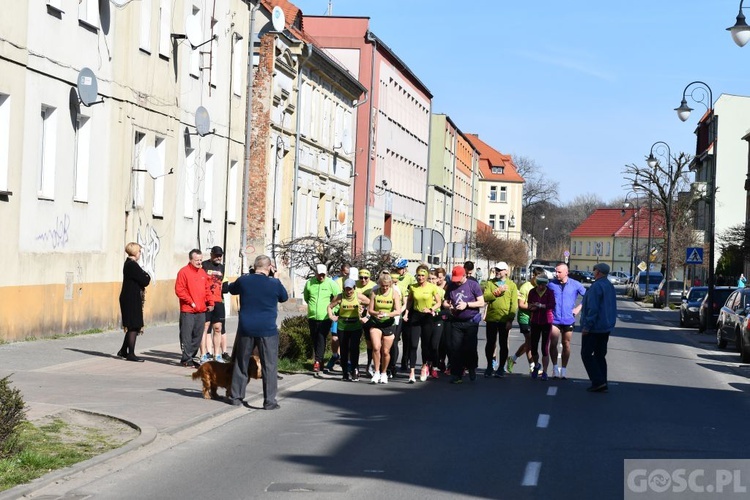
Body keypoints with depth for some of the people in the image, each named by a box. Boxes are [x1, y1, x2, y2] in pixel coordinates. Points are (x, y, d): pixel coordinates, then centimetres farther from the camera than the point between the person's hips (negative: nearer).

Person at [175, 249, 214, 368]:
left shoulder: (202, 272, 14)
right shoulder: (184, 272, -7)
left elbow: (207, 289, 19)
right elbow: (179, 290, -12)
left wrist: (210, 302, 7)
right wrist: (191, 302, -12)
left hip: (201, 310, 7)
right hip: (187, 310, -7)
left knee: (197, 336, 9)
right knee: (186, 335, -5)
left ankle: (191, 357, 18)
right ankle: (186, 359, 1)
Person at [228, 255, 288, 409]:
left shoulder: (243, 281, -3)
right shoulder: (275, 284, -8)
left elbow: (231, 289, 18)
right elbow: (284, 297, 11)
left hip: (246, 329, 3)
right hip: (267, 331, -3)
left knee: (240, 364, 16)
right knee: (269, 366, 3)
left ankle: (236, 397, 23)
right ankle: (269, 401, 0)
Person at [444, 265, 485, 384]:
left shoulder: (473, 285, -3)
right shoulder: (451, 286, 8)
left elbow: (481, 303, -5)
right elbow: (445, 302, 15)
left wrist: (466, 305, -15)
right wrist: (449, 306, -8)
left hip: (471, 322, -3)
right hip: (456, 322, 3)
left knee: (470, 347, -1)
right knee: (456, 349, -2)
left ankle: (472, 369, 24)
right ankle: (456, 375, 1)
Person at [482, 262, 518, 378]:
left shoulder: (511, 285, 3)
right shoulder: (490, 283, 8)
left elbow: (514, 304, -2)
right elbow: (485, 297, -7)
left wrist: (510, 320, -10)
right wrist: (497, 292, -17)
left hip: (504, 319, -1)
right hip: (491, 319, 1)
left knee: (503, 344, 5)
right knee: (490, 343, 6)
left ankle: (501, 367, 14)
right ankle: (489, 366, 19)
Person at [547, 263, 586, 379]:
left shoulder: (575, 285, 0)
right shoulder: (551, 284, -1)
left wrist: (578, 308, 1)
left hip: (568, 320, 1)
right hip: (554, 319, -1)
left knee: (566, 345, 8)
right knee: (553, 343, -11)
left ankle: (564, 369, 18)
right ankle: (555, 367, 4)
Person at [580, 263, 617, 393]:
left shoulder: (596, 286, -18)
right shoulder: (610, 287, 13)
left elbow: (592, 308, -23)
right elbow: (612, 308, 18)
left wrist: (587, 326, -19)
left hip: (594, 328, -9)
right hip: (606, 327, 9)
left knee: (586, 354, -2)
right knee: (600, 355, 13)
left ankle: (598, 381, -9)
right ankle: (602, 384, 12)